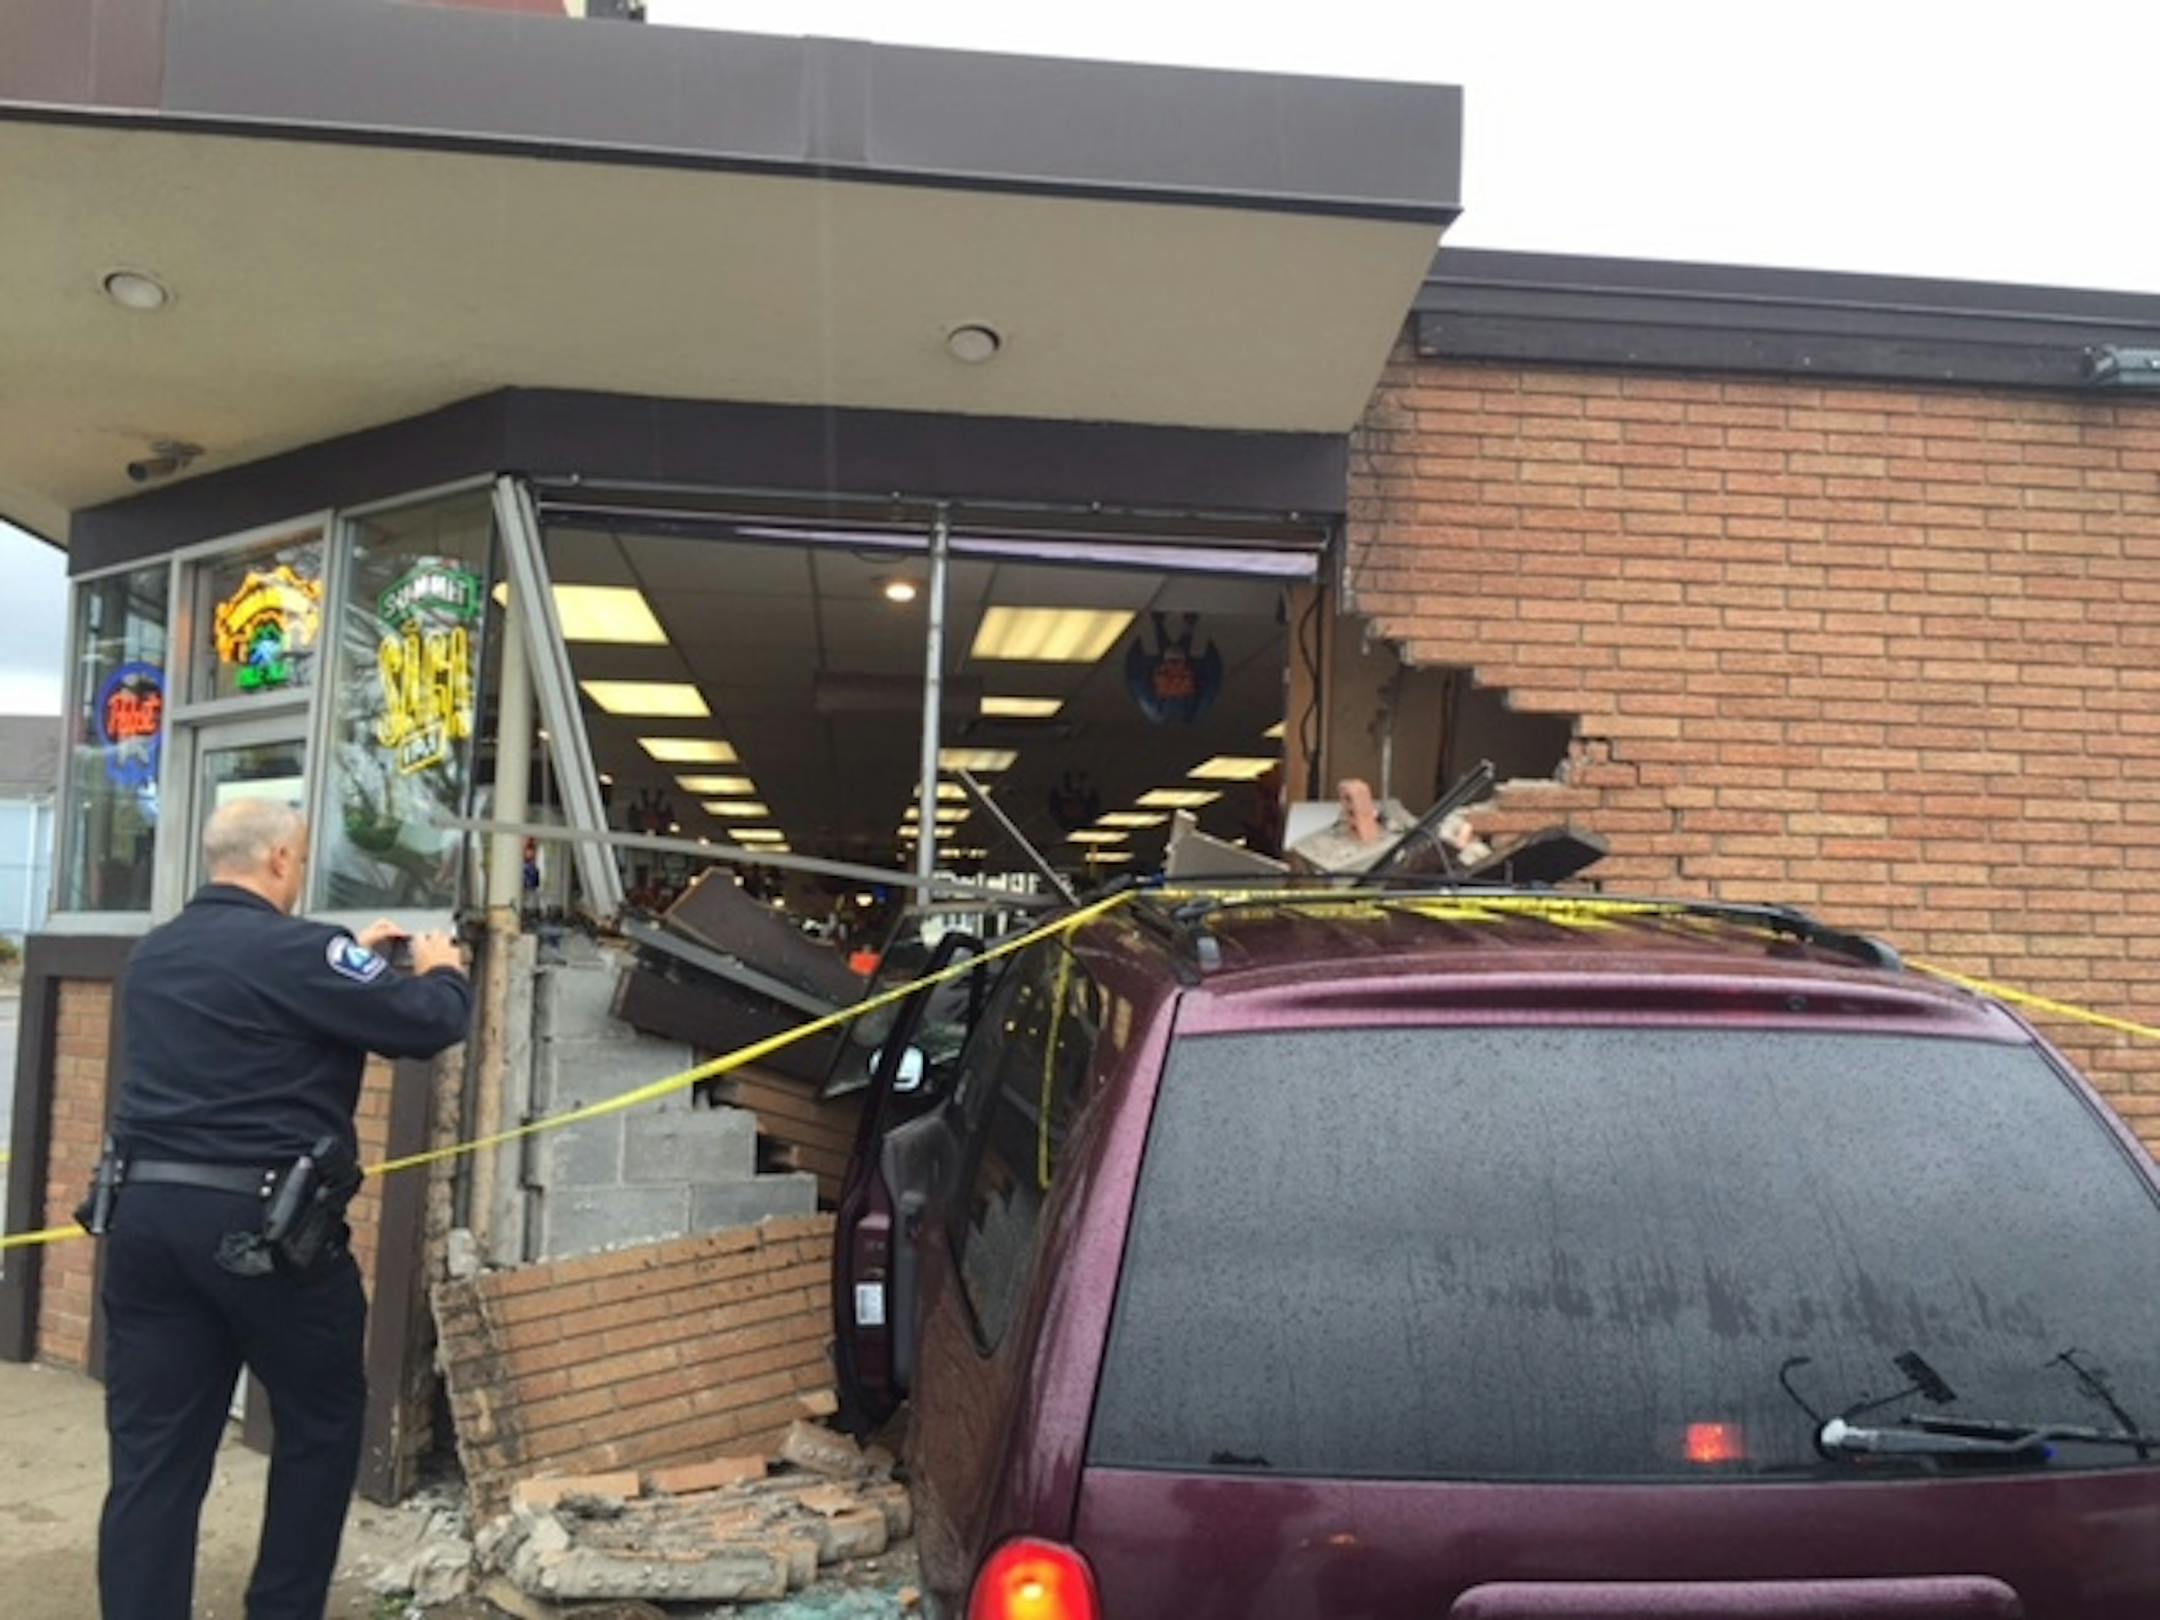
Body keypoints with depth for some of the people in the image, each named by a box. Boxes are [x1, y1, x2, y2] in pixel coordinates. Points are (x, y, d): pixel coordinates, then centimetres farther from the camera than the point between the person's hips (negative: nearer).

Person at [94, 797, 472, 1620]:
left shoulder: (153, 955, 13)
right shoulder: (293, 948, -14)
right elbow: (428, 1025, -12)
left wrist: (355, 962, 27)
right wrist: (441, 971, 9)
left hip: (143, 1213, 7)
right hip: (261, 1223, -7)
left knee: (153, 1451, 8)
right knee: (322, 1421, 13)